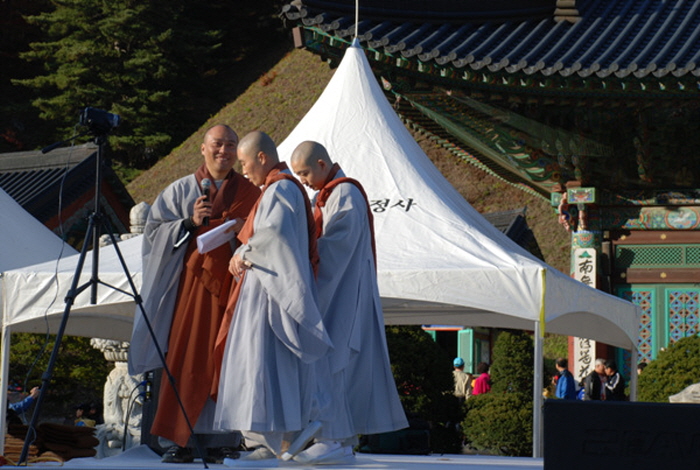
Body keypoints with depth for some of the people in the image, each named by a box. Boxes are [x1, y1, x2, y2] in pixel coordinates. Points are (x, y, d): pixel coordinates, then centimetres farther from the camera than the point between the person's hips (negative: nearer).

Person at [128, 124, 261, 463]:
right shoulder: (181, 190, 9)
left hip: (233, 284, 0)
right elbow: (154, 229, 5)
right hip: (190, 281, 0)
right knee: (184, 358, -5)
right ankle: (179, 440, -1)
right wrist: (189, 223, -9)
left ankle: (219, 442, 3)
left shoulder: (250, 193, 10)